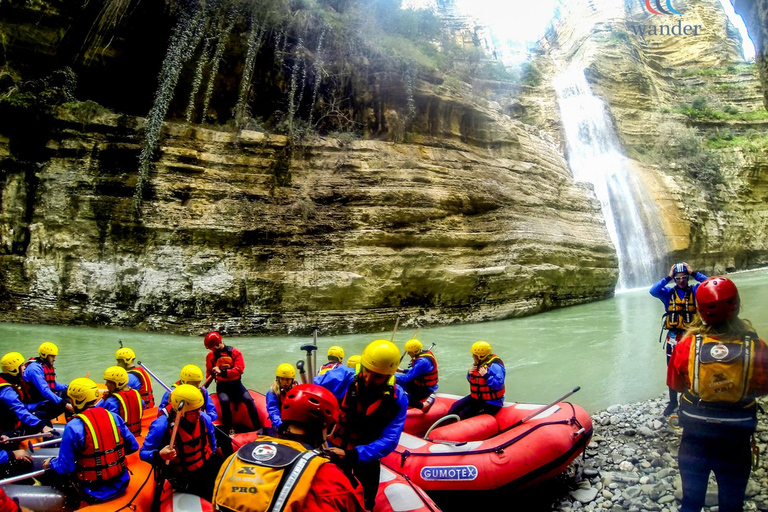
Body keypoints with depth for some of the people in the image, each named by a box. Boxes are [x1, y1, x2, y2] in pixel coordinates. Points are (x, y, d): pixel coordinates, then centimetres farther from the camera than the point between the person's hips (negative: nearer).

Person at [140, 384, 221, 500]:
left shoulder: (203, 418, -10)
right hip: (182, 478, -5)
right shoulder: (162, 426, -25)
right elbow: (144, 453, -16)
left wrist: (213, 458, 16)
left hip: (207, 466, 5)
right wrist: (160, 455, -36)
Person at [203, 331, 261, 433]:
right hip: (222, 385, 1)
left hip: (236, 383, -1)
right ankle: (229, 429, -18)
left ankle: (258, 428, -15)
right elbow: (209, 374, 13)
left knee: (248, 400, -23)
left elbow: (239, 370, -17)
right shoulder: (211, 356, 3)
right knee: (224, 400, -32)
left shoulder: (235, 352, -6)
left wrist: (222, 372, -25)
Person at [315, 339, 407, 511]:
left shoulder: (397, 398, -23)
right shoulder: (342, 378, -26)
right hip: (334, 447, -1)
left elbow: (389, 440, -26)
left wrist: (353, 455, -37)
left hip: (367, 456, 1)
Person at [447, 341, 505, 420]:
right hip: (476, 397, 9)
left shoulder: (494, 366, -20)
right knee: (456, 406, -1)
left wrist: (486, 375, -35)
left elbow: (498, 385, -29)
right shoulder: (478, 364, 8)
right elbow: (472, 380, 21)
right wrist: (469, 374, 0)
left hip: (490, 403, -9)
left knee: (463, 415, -18)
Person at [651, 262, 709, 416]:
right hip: (673, 338, 1)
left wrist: (693, 273, -14)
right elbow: (653, 291, -18)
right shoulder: (668, 293, -1)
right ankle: (673, 401, 23)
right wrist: (668, 277, -16)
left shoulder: (695, 291, 0)